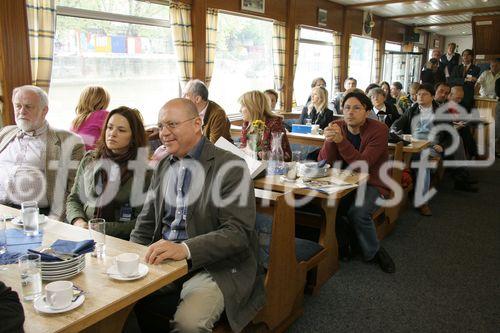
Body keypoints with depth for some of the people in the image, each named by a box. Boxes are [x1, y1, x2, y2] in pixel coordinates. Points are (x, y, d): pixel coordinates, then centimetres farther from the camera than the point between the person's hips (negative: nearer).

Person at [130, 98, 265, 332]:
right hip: (165, 261, 7)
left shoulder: (231, 167, -11)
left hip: (215, 267, -6)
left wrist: (185, 249, -31)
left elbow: (238, 232, -19)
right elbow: (146, 221, 16)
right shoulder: (163, 165, 12)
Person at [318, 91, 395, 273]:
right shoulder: (337, 126, -1)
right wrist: (329, 141, -28)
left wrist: (341, 140, -35)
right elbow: (324, 163, -9)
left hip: (372, 184, -3)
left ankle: (374, 251, -1)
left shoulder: (379, 130, -13)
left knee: (357, 212, -31)